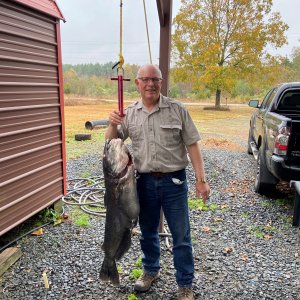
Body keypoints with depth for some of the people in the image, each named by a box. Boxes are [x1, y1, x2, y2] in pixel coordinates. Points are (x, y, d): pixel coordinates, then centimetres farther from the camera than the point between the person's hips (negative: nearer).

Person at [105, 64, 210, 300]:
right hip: (144, 181, 3)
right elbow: (111, 143, 7)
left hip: (174, 181, -2)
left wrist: (201, 180, -9)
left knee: (181, 236, 7)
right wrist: (113, 124, -14)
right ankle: (151, 270, 43)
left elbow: (192, 145, -4)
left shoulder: (177, 110, -4)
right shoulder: (130, 113, 3)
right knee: (148, 231, 19)